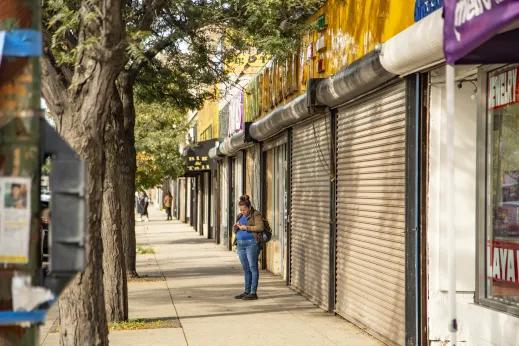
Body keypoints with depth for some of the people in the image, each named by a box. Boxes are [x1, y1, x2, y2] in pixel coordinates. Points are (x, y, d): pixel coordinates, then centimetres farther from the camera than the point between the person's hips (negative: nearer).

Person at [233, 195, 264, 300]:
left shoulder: (256, 214, -4)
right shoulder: (239, 216, 18)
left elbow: (260, 227, -16)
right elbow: (236, 231, 23)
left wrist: (246, 228, -17)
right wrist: (235, 227, 0)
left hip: (251, 243, -7)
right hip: (241, 244, 7)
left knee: (253, 267, -6)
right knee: (246, 269, 9)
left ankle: (253, 293, -6)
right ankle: (247, 291, 14)